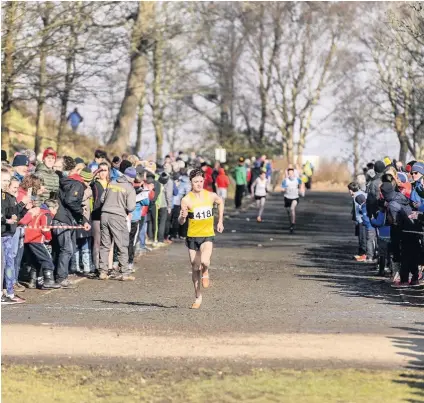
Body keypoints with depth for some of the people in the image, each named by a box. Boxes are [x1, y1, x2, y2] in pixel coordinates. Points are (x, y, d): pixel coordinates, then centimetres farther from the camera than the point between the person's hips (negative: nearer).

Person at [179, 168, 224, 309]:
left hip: (207, 235, 0)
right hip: (192, 237, 0)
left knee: (204, 261, -27)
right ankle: (198, 297, 25)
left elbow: (220, 202, 20)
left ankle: (205, 273, 10)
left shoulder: (211, 196, -4)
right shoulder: (186, 200, -11)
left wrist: (220, 221, 18)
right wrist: (182, 217, -35)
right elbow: (181, 222, -12)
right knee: (195, 268, 9)